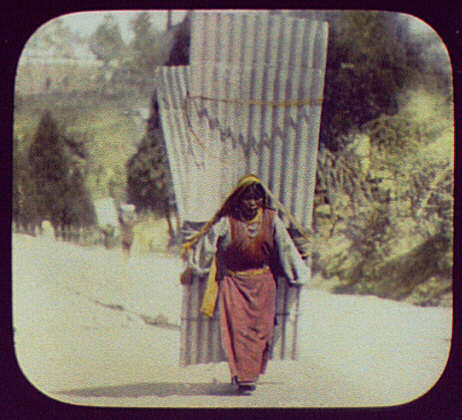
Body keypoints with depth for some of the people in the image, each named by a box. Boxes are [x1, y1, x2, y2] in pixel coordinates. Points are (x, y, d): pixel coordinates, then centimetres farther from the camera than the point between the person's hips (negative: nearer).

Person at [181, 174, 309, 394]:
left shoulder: (271, 219, 3)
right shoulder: (227, 221, -6)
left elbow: (285, 247, 8)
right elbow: (208, 242, -3)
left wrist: (297, 273, 10)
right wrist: (191, 269, -2)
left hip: (262, 283, 2)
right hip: (234, 282, -2)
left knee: (260, 328, 1)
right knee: (238, 327, -10)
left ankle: (251, 373, 12)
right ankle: (243, 376, -10)